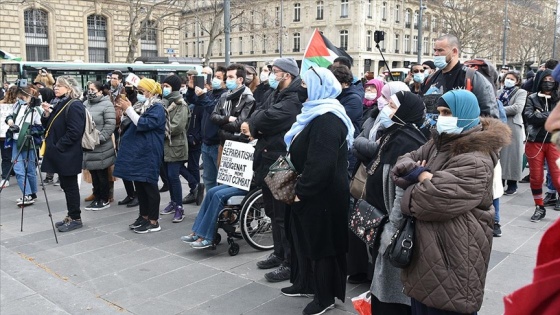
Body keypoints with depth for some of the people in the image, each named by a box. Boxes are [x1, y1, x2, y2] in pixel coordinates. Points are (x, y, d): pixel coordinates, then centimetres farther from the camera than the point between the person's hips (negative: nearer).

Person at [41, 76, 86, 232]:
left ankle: (76, 218, 8)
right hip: (59, 154, 9)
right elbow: (49, 126, 17)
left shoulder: (75, 106, -15)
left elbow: (74, 132, -22)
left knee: (70, 186, -2)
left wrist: (58, 146, -19)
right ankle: (71, 215, 23)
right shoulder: (58, 103, 14)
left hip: (68, 154, -9)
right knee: (66, 185, 14)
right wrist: (47, 113, -2)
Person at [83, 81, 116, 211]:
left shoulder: (106, 104, -10)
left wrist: (100, 138, -20)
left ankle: (105, 200, 12)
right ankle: (97, 198, 24)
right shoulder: (85, 104, 13)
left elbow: (110, 125, -16)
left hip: (101, 147, -7)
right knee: (94, 174, 14)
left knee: (102, 174, 2)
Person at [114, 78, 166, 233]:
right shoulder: (141, 105, 15)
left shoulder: (157, 108, -11)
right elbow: (131, 124, 18)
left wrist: (128, 109, -19)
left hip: (148, 153, -9)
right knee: (139, 185, 13)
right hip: (137, 151, 9)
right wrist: (125, 110, 3)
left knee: (149, 186, -4)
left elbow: (143, 124, -24)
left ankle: (153, 222, 2)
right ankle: (144, 216, 23)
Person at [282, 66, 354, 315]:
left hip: (322, 195, -11)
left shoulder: (327, 119, -22)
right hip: (310, 192, 11)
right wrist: (300, 188, 16)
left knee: (321, 242, 2)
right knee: (303, 238, 20)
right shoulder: (316, 113, 13)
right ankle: (305, 283, 36)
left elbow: (321, 164, -29)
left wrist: (302, 190, -20)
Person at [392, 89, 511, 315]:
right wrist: (425, 178, -13)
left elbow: (438, 199, -29)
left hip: (454, 253, -8)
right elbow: (405, 162, 8)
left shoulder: (475, 161, -19)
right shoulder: (440, 142, 10)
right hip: (426, 245, 9)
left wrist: (421, 175, -8)